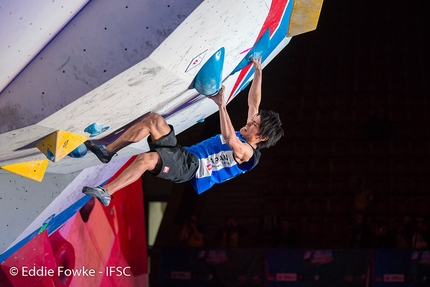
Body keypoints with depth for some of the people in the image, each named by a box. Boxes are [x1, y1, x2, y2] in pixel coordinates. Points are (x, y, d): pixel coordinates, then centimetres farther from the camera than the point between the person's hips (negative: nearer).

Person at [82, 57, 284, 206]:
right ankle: (108, 152, -5)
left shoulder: (246, 153, -10)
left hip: (188, 167, -10)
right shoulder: (245, 136, 19)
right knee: (154, 119, -6)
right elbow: (253, 104, 26)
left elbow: (230, 139, -34)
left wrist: (221, 104, -34)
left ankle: (106, 193, -28)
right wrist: (258, 74, 24)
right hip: (183, 154, 10)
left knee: (146, 159, -36)